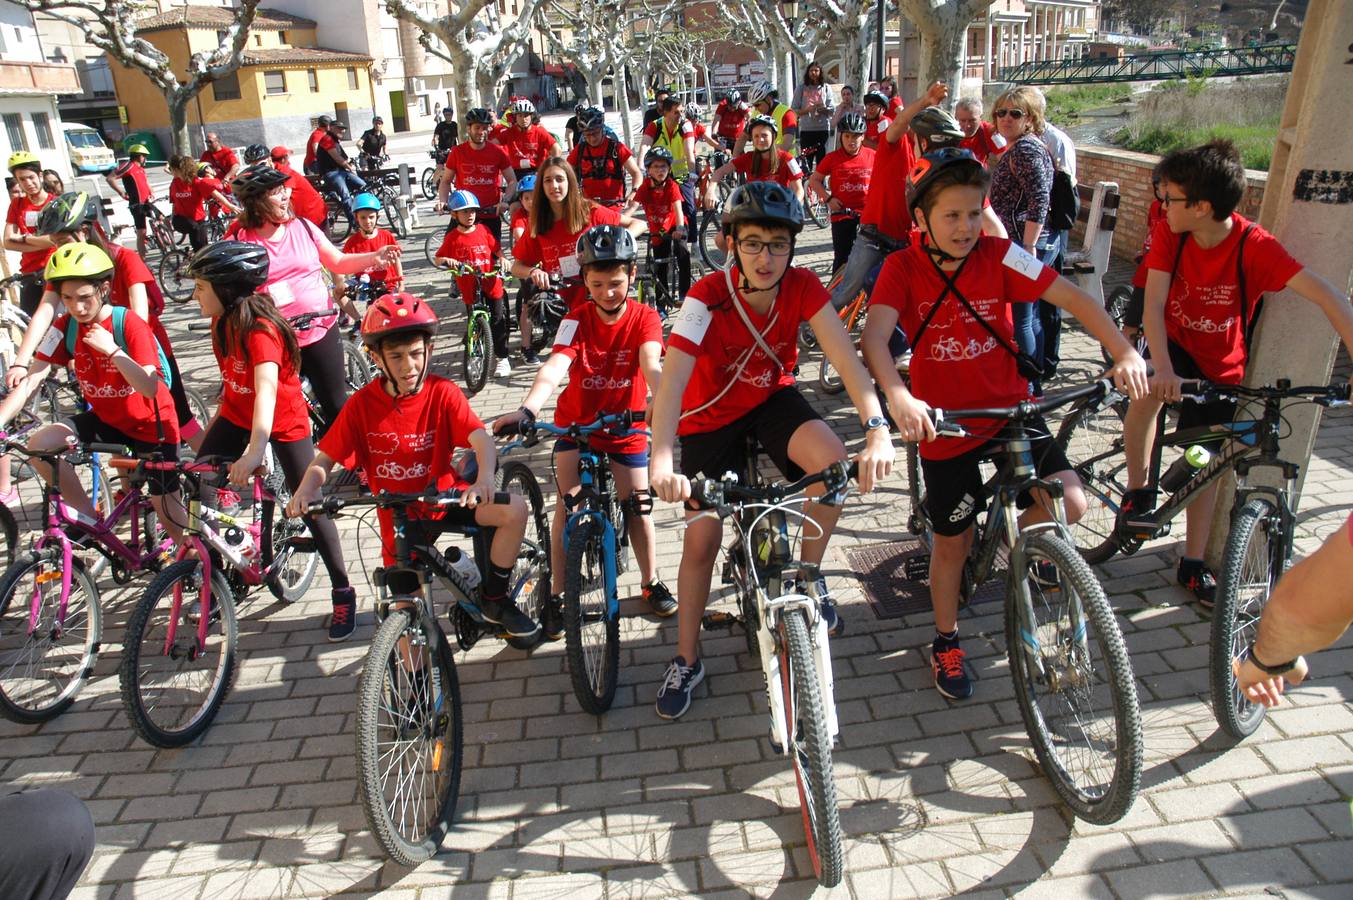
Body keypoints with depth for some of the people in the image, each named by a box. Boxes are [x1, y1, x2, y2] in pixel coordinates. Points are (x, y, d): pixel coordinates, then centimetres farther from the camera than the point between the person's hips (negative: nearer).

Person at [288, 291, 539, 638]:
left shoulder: (443, 393, -13)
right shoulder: (362, 405, -12)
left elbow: (480, 438, -25)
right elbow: (325, 459, -8)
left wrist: (485, 478, -46)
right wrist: (307, 488, -31)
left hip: (445, 499, 0)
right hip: (400, 519, 0)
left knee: (515, 508, -23)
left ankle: (494, 601, -4)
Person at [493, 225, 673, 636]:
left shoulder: (645, 318, -13)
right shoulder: (577, 320, -15)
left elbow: (651, 365, -31)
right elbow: (555, 366, -30)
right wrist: (527, 409, -48)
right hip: (576, 421, 0)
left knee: (637, 504, 1)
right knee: (568, 503, -10)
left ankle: (651, 582, 23)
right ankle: (557, 594, 2)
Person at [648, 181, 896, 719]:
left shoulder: (802, 287, -20)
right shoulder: (708, 297, -28)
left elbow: (845, 358, -29)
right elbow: (671, 380, -39)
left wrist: (877, 430, -46)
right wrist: (661, 461, -55)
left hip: (772, 398, 2)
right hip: (711, 414, -1)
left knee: (834, 460, -30)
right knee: (701, 539, 0)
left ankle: (809, 573, -3)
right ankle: (686, 660, 21)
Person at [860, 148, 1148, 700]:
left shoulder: (998, 256, -7)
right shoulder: (903, 268, -11)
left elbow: (1072, 298, -9)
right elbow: (874, 335, -27)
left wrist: (1124, 353, -24)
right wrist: (899, 397, -44)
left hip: (1010, 410, 2)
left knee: (1070, 503, -17)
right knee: (952, 541, 9)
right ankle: (946, 642, 34)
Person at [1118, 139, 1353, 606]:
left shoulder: (1254, 246, -23)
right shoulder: (1169, 233, -17)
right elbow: (1153, 306, -25)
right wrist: (1163, 369, -41)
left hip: (1220, 366, 0)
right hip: (1173, 343, 0)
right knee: (1148, 389, -35)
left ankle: (1193, 562, 23)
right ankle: (1138, 491, -14)